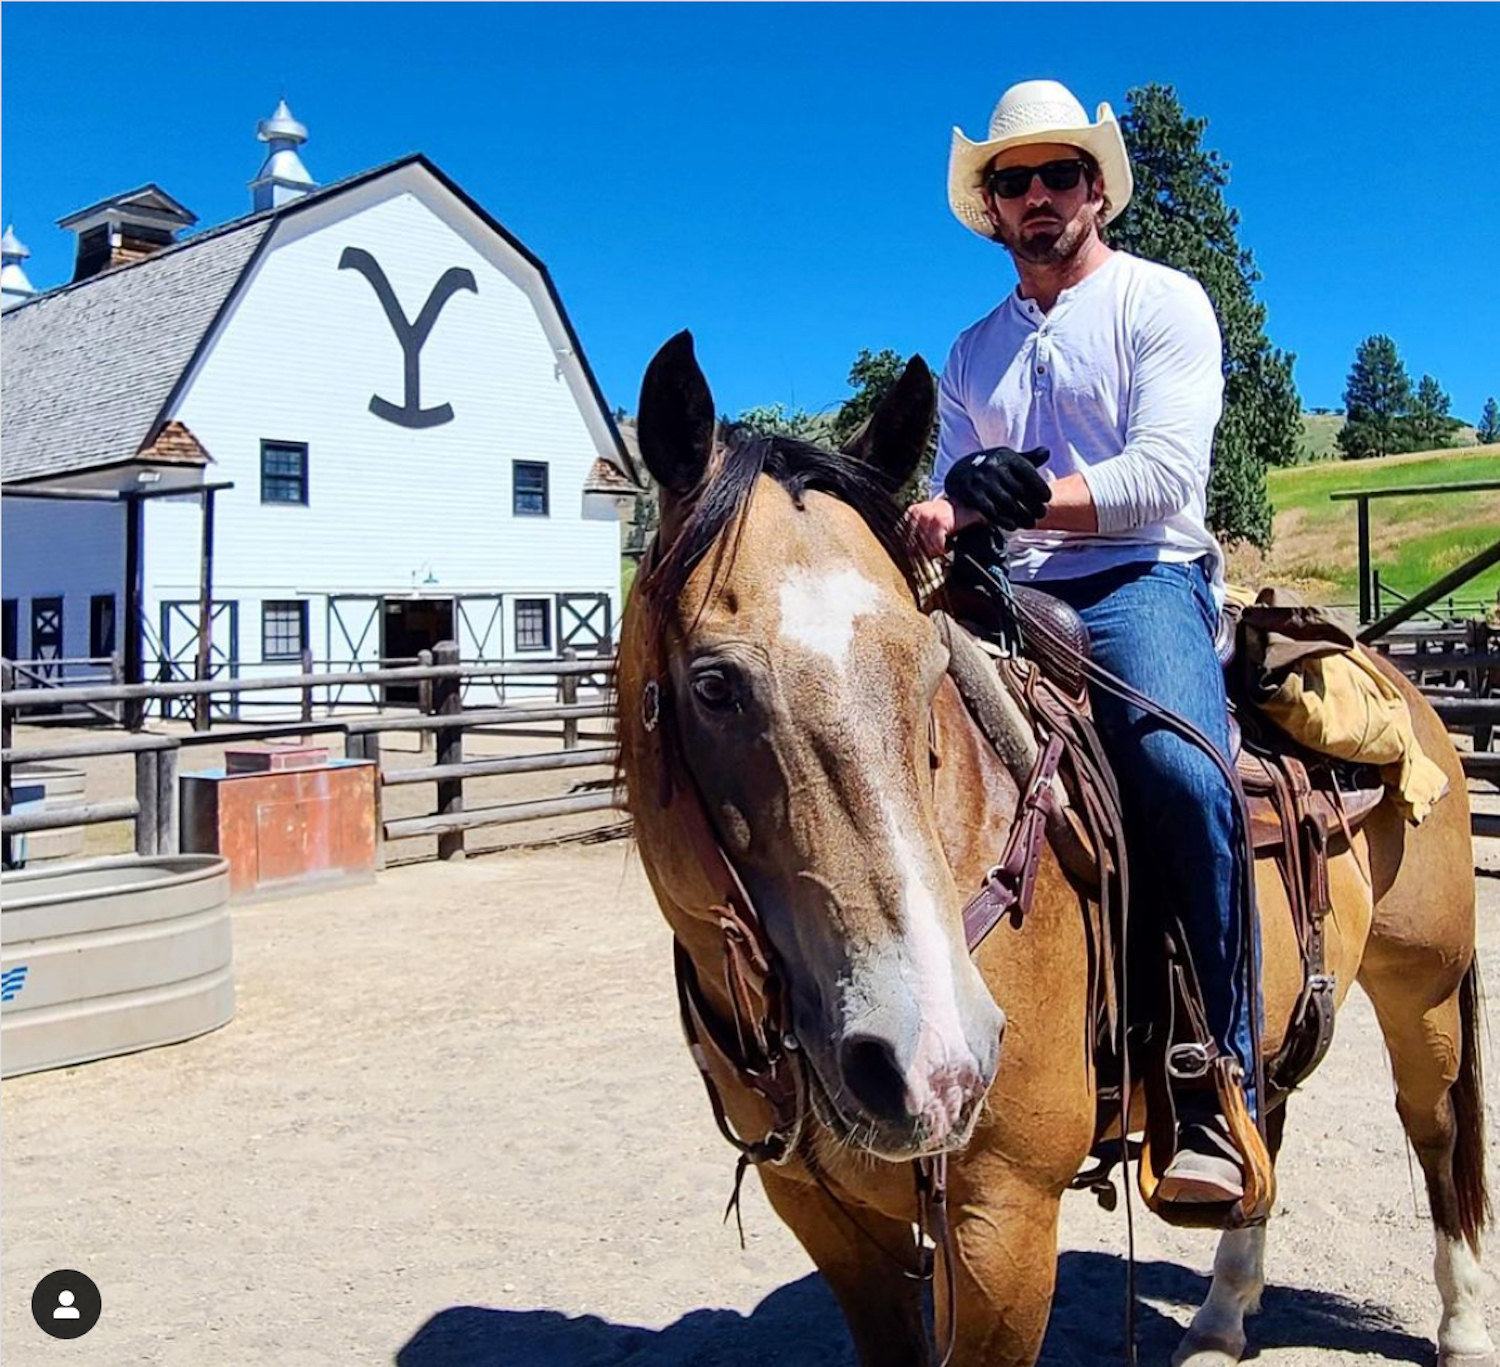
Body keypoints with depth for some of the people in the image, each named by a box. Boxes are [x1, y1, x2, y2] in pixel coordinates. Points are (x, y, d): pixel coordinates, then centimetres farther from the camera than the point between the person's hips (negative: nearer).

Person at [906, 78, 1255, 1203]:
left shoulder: (1163, 301, 6)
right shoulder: (974, 350, 22)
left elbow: (1164, 473, -9)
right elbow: (954, 497, 16)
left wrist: (1018, 500, -22)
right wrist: (939, 516, -9)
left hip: (1140, 581, -5)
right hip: (1005, 601, 5)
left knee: (1182, 771, -34)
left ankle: (1220, 1094, -20)